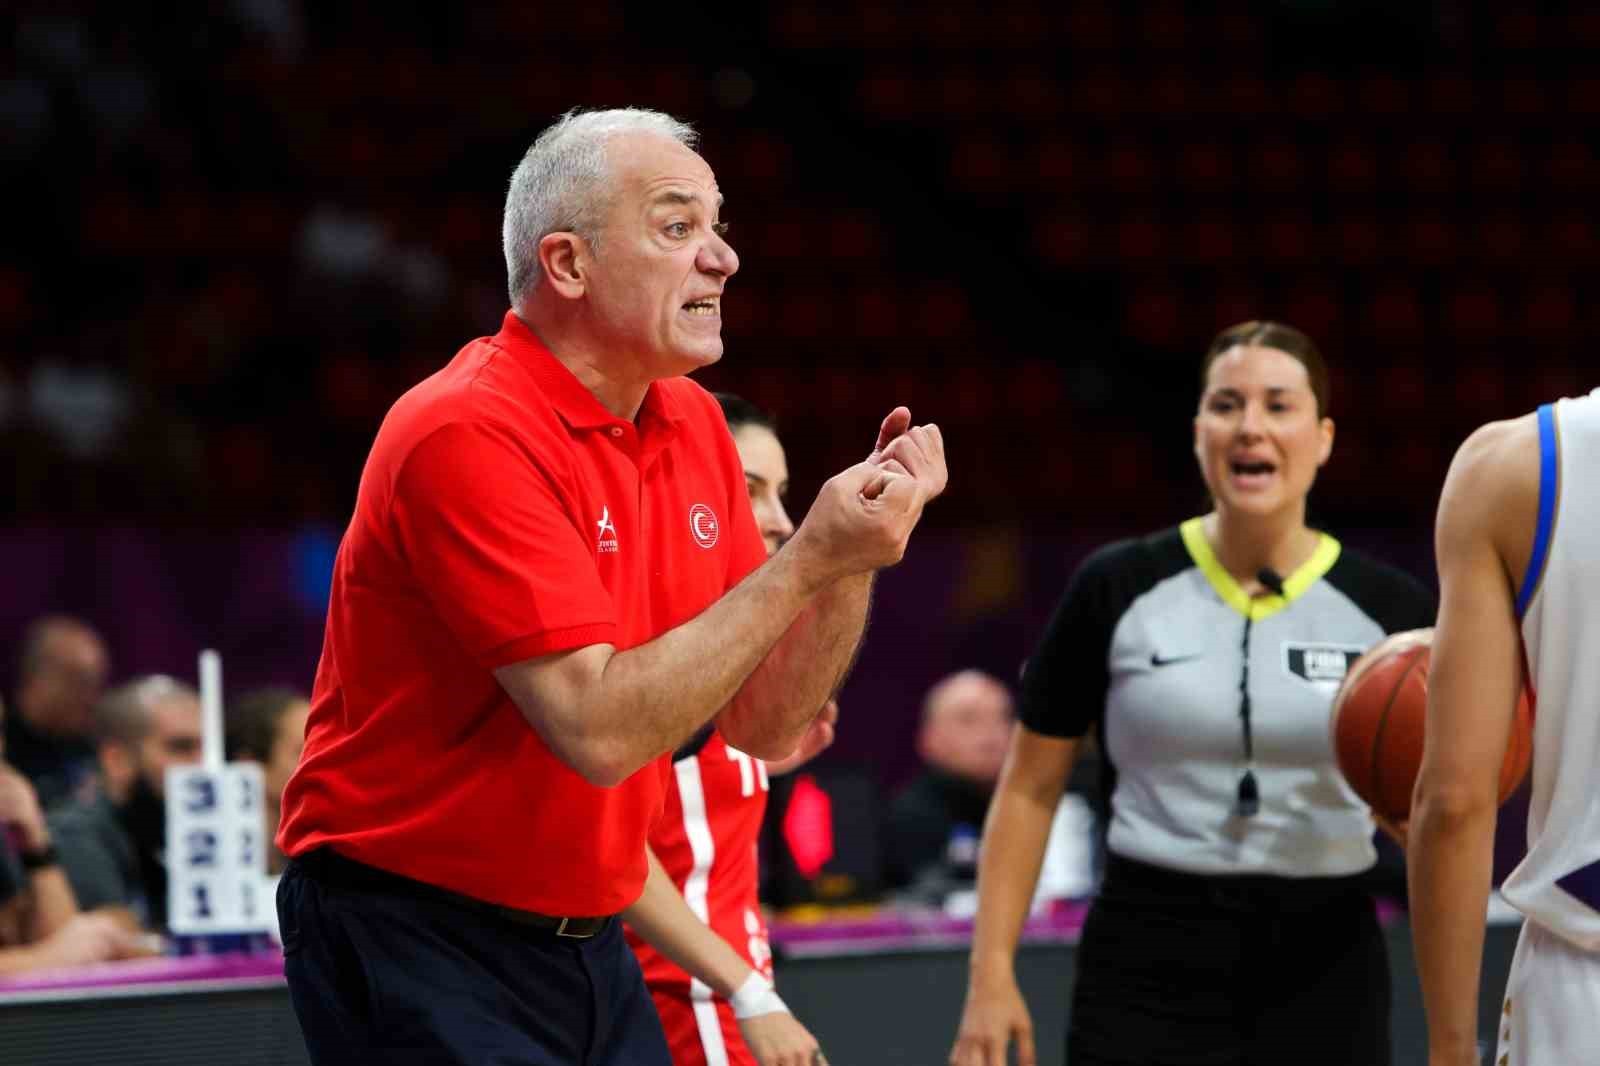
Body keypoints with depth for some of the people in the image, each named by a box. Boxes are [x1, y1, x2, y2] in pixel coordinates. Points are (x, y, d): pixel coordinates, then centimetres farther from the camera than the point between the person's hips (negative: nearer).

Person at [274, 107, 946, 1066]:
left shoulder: (693, 423, 6)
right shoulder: (468, 433, -19)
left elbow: (765, 726, 7)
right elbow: (599, 729, -25)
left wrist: (854, 562, -9)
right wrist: (805, 563, -23)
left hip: (590, 945, 8)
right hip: (417, 941, -8)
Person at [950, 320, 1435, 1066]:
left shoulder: (1386, 611, 1)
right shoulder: (1119, 590, -1)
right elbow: (1030, 789, 5)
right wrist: (992, 969, -1)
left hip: (1322, 968, 2)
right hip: (1150, 960, -1)